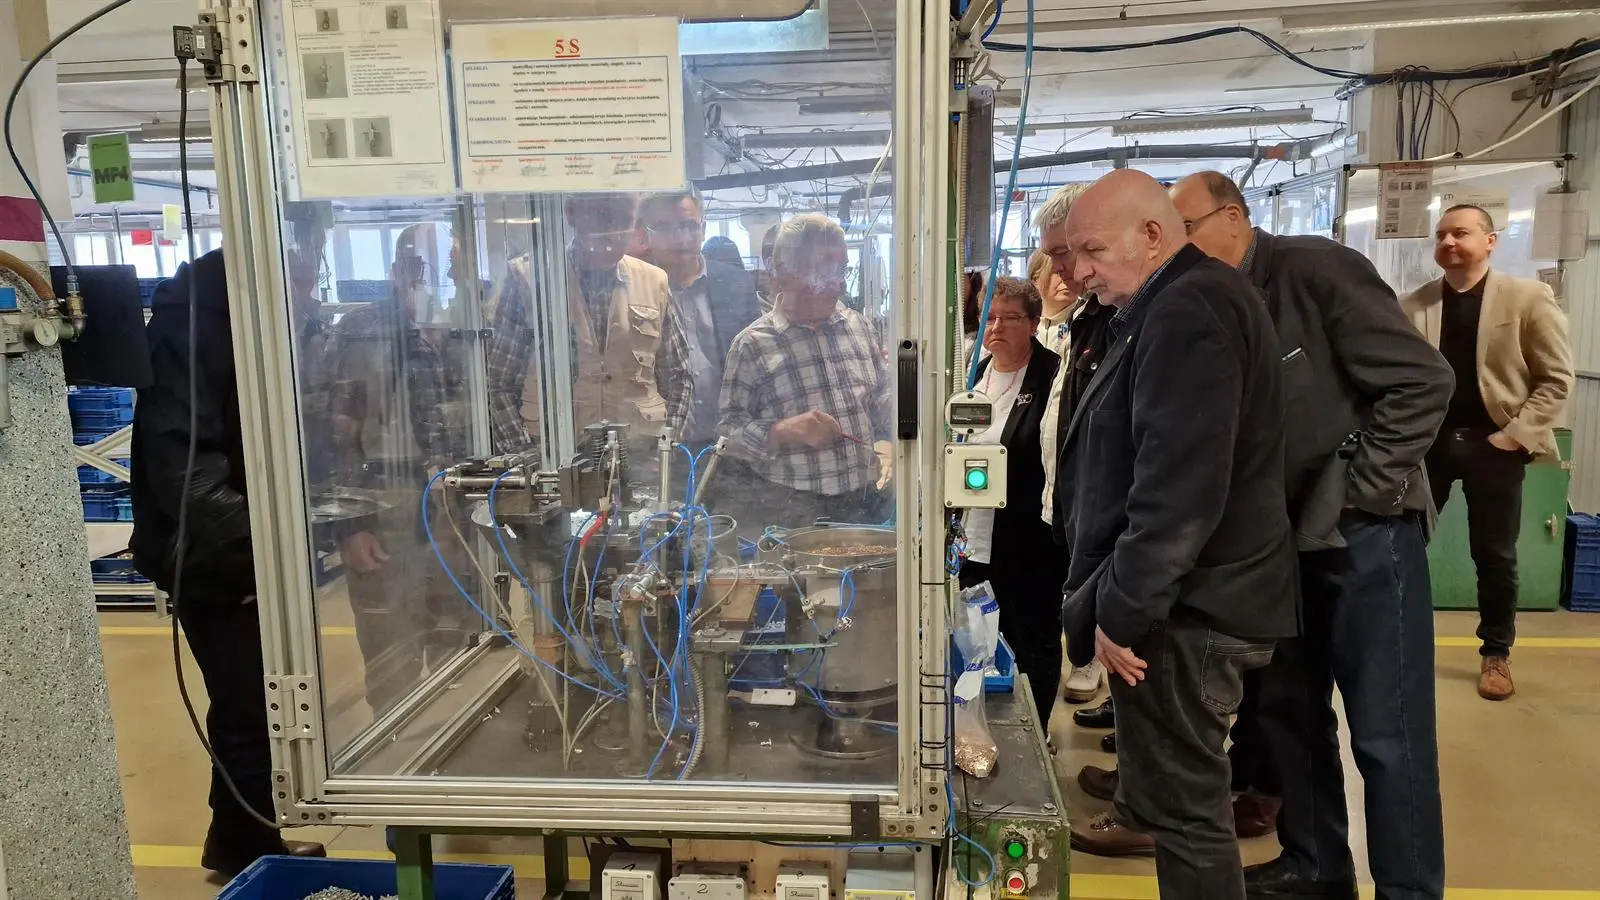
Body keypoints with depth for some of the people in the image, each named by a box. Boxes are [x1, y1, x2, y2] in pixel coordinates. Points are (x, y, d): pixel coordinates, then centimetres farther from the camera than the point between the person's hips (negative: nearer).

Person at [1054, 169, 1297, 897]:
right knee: (1177, 793, 20)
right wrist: (1117, 599, 19)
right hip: (1186, 598, 10)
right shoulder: (1181, 304, 15)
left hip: (1183, 609, -10)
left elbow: (1180, 487, -26)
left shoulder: (1186, 311, -18)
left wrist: (1122, 609, -19)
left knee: (1182, 807, 1)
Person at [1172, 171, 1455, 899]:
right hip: (1283, 538, 7)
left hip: (1361, 531, -7)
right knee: (1286, 708, 15)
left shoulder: (1315, 269, -12)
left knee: (1386, 729, 0)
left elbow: (1423, 379, -16)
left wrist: (1364, 486, -15)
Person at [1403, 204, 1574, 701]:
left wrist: (1518, 433, -10)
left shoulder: (1528, 297, -2)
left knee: (1495, 556, 7)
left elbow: (1556, 378, -3)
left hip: (1493, 443, -2)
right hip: (1429, 439, 2)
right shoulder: (1412, 305, 5)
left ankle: (1495, 655, 23)